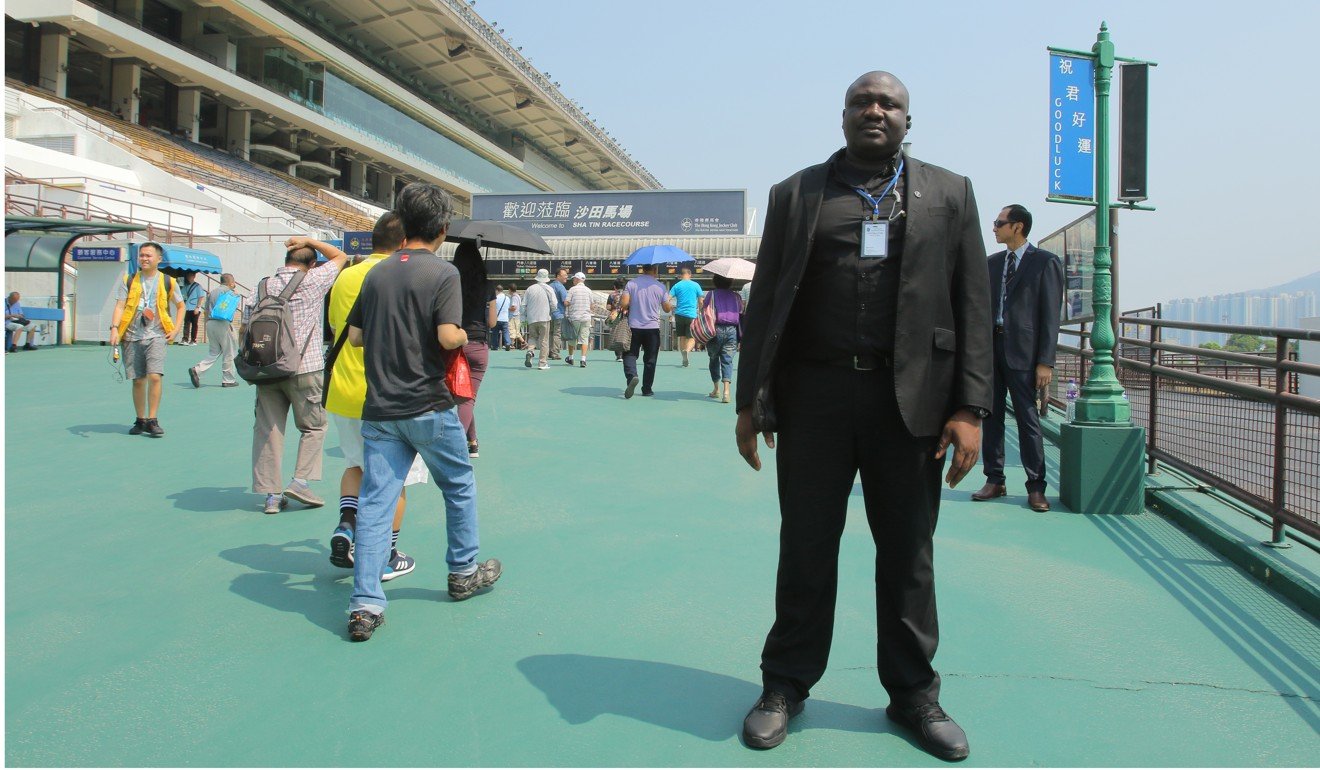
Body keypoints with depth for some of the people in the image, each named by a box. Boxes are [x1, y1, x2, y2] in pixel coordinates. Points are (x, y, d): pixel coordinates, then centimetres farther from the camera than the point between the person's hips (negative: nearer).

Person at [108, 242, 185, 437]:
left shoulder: (168, 282, 6)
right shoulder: (128, 281, 7)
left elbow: (180, 306, 15)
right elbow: (119, 306, 1)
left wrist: (176, 329, 5)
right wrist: (114, 328, -14)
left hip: (156, 336, -2)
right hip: (132, 336, 2)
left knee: (154, 376, -16)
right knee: (138, 380, 6)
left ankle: (152, 421, -7)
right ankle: (140, 421, 19)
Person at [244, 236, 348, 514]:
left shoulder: (261, 287, 6)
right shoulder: (312, 282, -6)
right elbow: (340, 256, 9)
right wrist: (309, 241, 10)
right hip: (305, 369, -4)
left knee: (268, 429, 8)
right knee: (313, 426, 11)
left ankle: (271, 493, 9)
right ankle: (301, 480, 1)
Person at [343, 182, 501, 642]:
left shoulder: (377, 273, 8)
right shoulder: (443, 273, -8)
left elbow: (355, 336, 10)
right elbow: (448, 336, -19)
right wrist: (465, 336, 1)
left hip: (379, 409, 4)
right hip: (428, 406, -4)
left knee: (375, 501, 3)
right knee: (459, 486, 17)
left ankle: (365, 605, 1)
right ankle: (464, 572, 31)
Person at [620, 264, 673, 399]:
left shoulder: (631, 284, -1)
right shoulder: (660, 287, -1)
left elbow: (624, 304, -9)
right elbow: (667, 309, 3)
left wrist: (626, 309, 13)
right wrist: (671, 305, 25)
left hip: (634, 327, 0)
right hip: (652, 328, 0)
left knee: (630, 354, 8)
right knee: (650, 360, 9)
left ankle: (631, 376, -20)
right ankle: (647, 389, 13)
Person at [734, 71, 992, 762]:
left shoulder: (949, 194, 10)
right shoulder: (794, 194, 9)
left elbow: (972, 308, 4)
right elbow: (765, 303, 6)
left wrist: (969, 409, -4)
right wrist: (750, 401, 1)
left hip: (910, 400, 0)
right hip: (814, 398, 0)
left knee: (907, 555, 11)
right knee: (805, 550, 9)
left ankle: (913, 694, 28)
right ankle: (785, 686, 26)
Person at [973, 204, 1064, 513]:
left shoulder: (1046, 262, -3)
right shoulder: (993, 262, 14)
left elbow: (1051, 315, -6)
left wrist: (1045, 362, -12)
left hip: (1021, 350, -5)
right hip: (990, 346, 6)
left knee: (1028, 418, -1)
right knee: (991, 416, 8)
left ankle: (1035, 487, 8)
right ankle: (994, 480, 17)